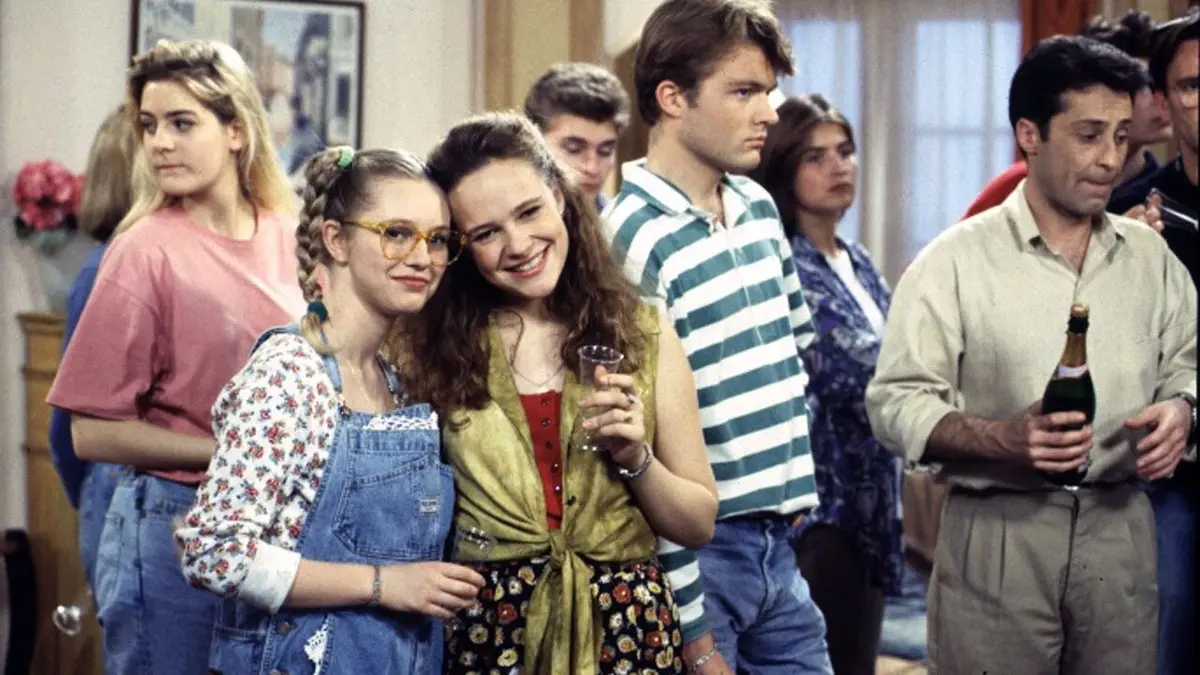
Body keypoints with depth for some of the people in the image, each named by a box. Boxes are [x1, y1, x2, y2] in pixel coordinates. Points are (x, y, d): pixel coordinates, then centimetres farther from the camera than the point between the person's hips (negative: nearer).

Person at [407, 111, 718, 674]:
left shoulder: (644, 337, 0)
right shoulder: (433, 347, -3)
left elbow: (699, 525, 4)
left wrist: (634, 457, -11)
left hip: (626, 628, 1)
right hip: (489, 628, -1)